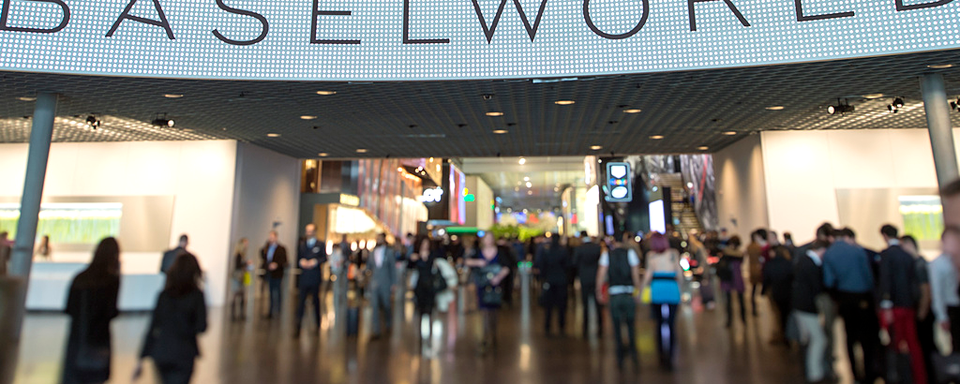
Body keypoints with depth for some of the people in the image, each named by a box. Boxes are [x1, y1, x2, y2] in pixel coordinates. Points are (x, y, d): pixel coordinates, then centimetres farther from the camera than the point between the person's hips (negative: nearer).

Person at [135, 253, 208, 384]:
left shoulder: (164, 294, 1)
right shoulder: (196, 295, -10)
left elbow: (152, 328, 2)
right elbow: (201, 327, -12)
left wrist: (141, 359, 7)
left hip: (161, 352, 5)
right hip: (184, 354, -4)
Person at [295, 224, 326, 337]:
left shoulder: (321, 245, 4)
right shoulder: (302, 245, 14)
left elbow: (324, 259, -3)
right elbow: (298, 259, 12)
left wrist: (315, 261, -19)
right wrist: (301, 262, -9)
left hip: (315, 278, -2)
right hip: (304, 278, 2)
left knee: (316, 301, 8)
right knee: (300, 301, -4)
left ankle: (318, 325, 23)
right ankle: (297, 326, -2)